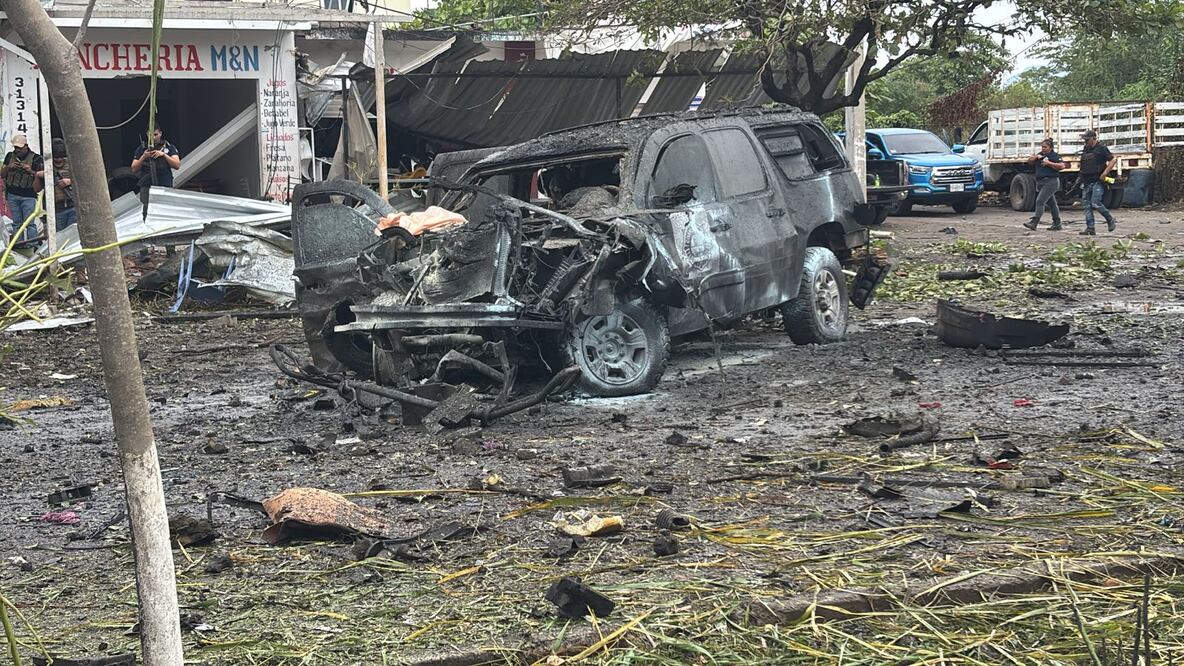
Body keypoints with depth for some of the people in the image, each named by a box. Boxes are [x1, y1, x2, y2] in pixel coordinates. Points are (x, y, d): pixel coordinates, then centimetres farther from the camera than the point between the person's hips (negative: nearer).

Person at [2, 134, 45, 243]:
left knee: (29, 223, -9)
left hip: (28, 195, -4)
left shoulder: (35, 158, 0)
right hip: (12, 195, 4)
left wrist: (31, 171, -14)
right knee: (17, 223, 5)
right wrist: (9, 167, -3)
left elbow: (41, 175, 3)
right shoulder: (10, 156, 13)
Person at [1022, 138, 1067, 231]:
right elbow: (1029, 161, 18)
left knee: (1040, 201, -18)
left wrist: (1049, 163, -18)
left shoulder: (1054, 156, -6)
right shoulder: (1041, 155, 17)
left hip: (1050, 182, -9)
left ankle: (1034, 223, -24)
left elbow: (1062, 166, -17)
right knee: (1051, 203, 14)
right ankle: (1057, 224, 21)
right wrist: (1035, 157, -2)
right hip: (1041, 182, 9)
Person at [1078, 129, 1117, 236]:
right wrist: (1081, 178, 16)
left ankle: (1111, 220, 3)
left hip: (1098, 182, -8)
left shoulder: (1101, 149, -5)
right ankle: (1090, 228, 1)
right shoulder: (1085, 150, 16)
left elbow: (1113, 159, -8)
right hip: (1086, 182, 8)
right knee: (1087, 205, 0)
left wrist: (1105, 172, -16)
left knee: (1095, 203, -17)